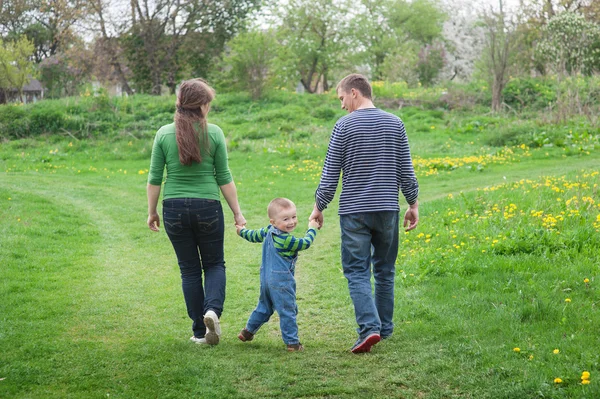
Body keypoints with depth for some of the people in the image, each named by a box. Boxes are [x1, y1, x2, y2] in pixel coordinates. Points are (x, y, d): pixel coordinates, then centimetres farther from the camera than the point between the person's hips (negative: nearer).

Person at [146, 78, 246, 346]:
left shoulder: (164, 134, -2)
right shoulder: (214, 133, -6)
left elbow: (154, 179, -1)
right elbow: (224, 178, -2)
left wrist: (152, 212, 11)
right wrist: (237, 213, 5)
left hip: (175, 208, 1)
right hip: (208, 207, -1)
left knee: (189, 270, 13)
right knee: (214, 263, 16)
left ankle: (200, 331, 14)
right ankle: (213, 309, -10)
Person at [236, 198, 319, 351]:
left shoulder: (268, 231, 6)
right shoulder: (286, 240, -20)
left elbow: (254, 235, 24)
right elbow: (305, 243, -11)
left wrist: (242, 231, 45)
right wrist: (312, 229, 6)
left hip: (266, 278, 9)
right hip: (281, 280, -9)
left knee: (264, 307, 25)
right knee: (287, 311, -3)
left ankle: (248, 331, 35)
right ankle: (292, 342, 0)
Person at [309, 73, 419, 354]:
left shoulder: (344, 126, -6)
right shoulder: (395, 124, 4)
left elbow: (330, 174, -4)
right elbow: (406, 171, 6)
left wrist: (319, 207, 6)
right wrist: (413, 204, 16)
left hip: (354, 212, -4)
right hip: (387, 210, 4)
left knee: (357, 272, -1)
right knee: (384, 271, 15)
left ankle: (370, 328, -16)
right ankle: (385, 329, 22)